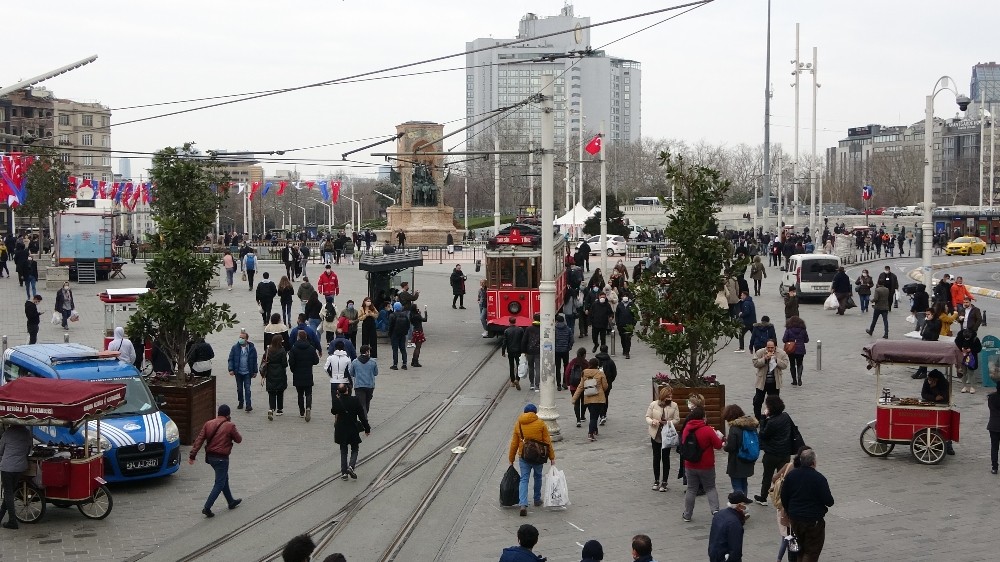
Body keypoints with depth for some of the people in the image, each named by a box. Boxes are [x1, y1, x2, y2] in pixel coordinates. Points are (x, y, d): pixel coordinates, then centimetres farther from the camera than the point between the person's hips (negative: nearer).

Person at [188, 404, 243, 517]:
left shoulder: (208, 424, 2)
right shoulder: (230, 426, -13)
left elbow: (199, 440, -2)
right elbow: (239, 439, -1)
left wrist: (192, 455, -2)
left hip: (210, 456, 7)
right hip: (221, 458, -7)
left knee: (224, 479, 24)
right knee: (220, 484, 1)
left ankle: (231, 501, 38)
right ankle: (207, 508, -8)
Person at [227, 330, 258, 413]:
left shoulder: (252, 348, -3)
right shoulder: (235, 348, -2)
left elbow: (254, 361, 4)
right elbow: (231, 359, 0)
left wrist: (255, 371, 5)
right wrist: (231, 369, -10)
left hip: (247, 372, -2)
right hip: (238, 372, 2)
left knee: (247, 388, -7)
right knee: (239, 388, 12)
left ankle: (248, 405, -8)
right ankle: (241, 403, 27)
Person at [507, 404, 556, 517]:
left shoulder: (518, 425, 2)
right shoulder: (541, 423, -3)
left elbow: (514, 444, 6)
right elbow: (547, 441, -3)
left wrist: (511, 460, 14)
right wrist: (552, 457, 4)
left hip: (523, 456, 1)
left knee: (524, 479, 1)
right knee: (538, 477, 20)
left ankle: (523, 504, -15)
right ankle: (537, 500, 33)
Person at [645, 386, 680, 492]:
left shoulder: (674, 406, -6)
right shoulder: (653, 404, -5)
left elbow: (677, 420, -4)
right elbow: (647, 417, 0)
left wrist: (669, 423, -23)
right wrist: (652, 421, -22)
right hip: (655, 435, 1)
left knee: (665, 458, 4)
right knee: (656, 457, 11)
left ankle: (664, 482, 13)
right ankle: (656, 481, 24)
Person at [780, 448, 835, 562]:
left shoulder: (790, 475, -2)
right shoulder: (819, 478, -18)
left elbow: (784, 498, 4)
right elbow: (828, 501, -16)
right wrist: (830, 502, 8)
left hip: (795, 519, 6)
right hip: (814, 521, -6)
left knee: (802, 549, 22)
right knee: (811, 552, 3)